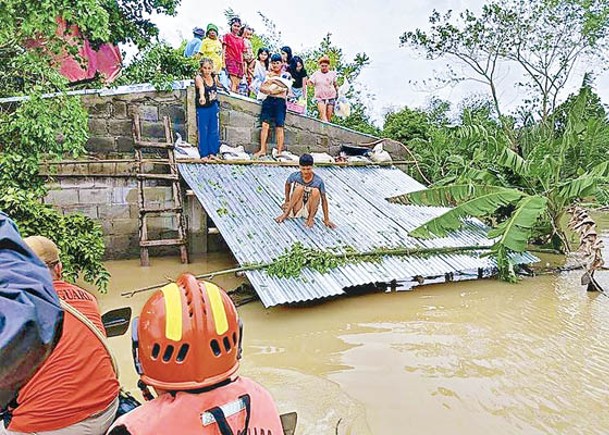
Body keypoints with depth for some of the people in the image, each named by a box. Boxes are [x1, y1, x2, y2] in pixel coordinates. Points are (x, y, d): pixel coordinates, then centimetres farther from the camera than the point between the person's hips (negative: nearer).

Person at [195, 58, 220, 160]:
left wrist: (217, 106, 11)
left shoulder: (214, 78, -2)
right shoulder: (199, 78, -19)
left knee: (214, 131, 10)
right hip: (202, 108, -5)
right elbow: (201, 87, -42)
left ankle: (212, 152, 21)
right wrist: (202, 97, -60)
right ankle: (204, 154, 11)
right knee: (203, 132, 1)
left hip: (214, 107, 5)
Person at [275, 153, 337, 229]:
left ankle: (310, 218, -12)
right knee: (299, 188, -27)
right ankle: (286, 213, -17)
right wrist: (287, 201, 11)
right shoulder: (295, 176, -13)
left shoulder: (318, 181, -17)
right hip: (296, 210, 0)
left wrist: (326, 219, -12)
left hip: (309, 211, 0)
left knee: (316, 191, -28)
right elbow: (287, 184, 9)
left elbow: (323, 200, -12)